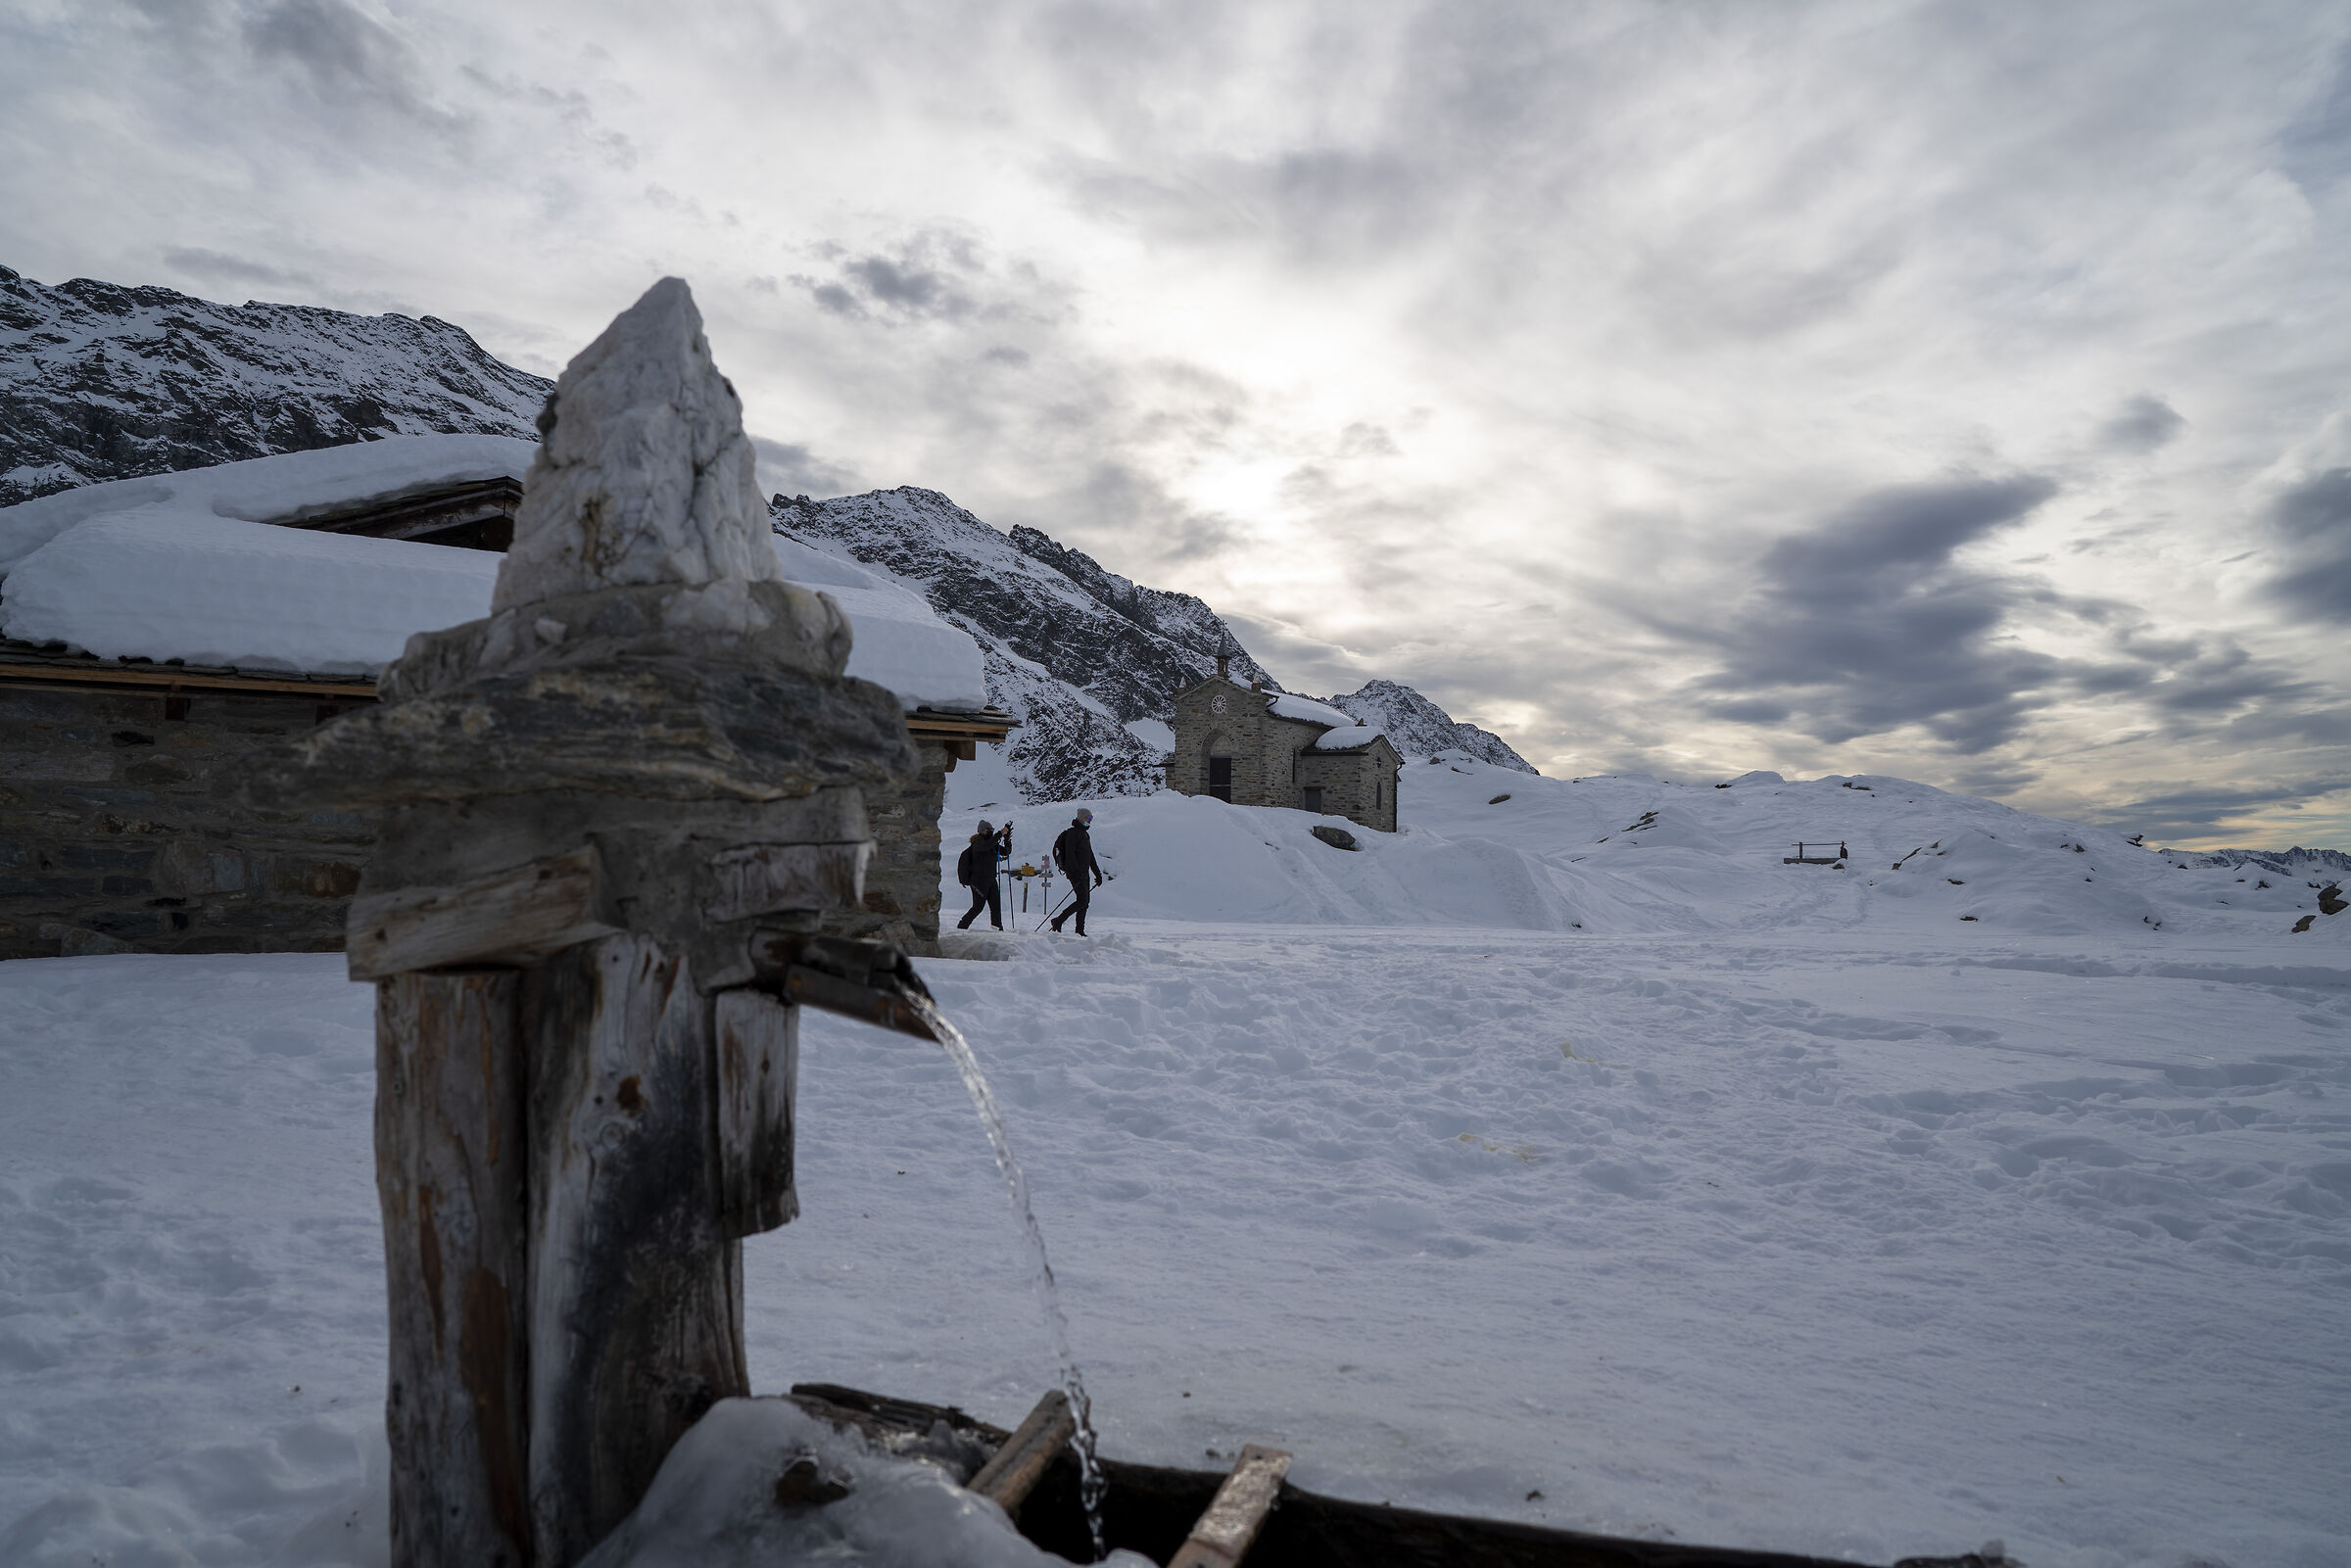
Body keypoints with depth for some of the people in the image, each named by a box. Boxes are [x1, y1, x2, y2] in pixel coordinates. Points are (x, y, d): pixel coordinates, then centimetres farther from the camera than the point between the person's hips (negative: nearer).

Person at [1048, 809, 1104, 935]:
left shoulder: (1085, 835, 21)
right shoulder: (1072, 833, -9)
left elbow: (1090, 856, 26)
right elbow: (1069, 854, -19)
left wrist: (1098, 874, 22)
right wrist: (1076, 872, -26)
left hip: (1084, 873, 9)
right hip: (1075, 873, -9)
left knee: (1085, 901, 5)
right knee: (1082, 900, -15)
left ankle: (1080, 931, 7)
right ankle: (1058, 921, -9)